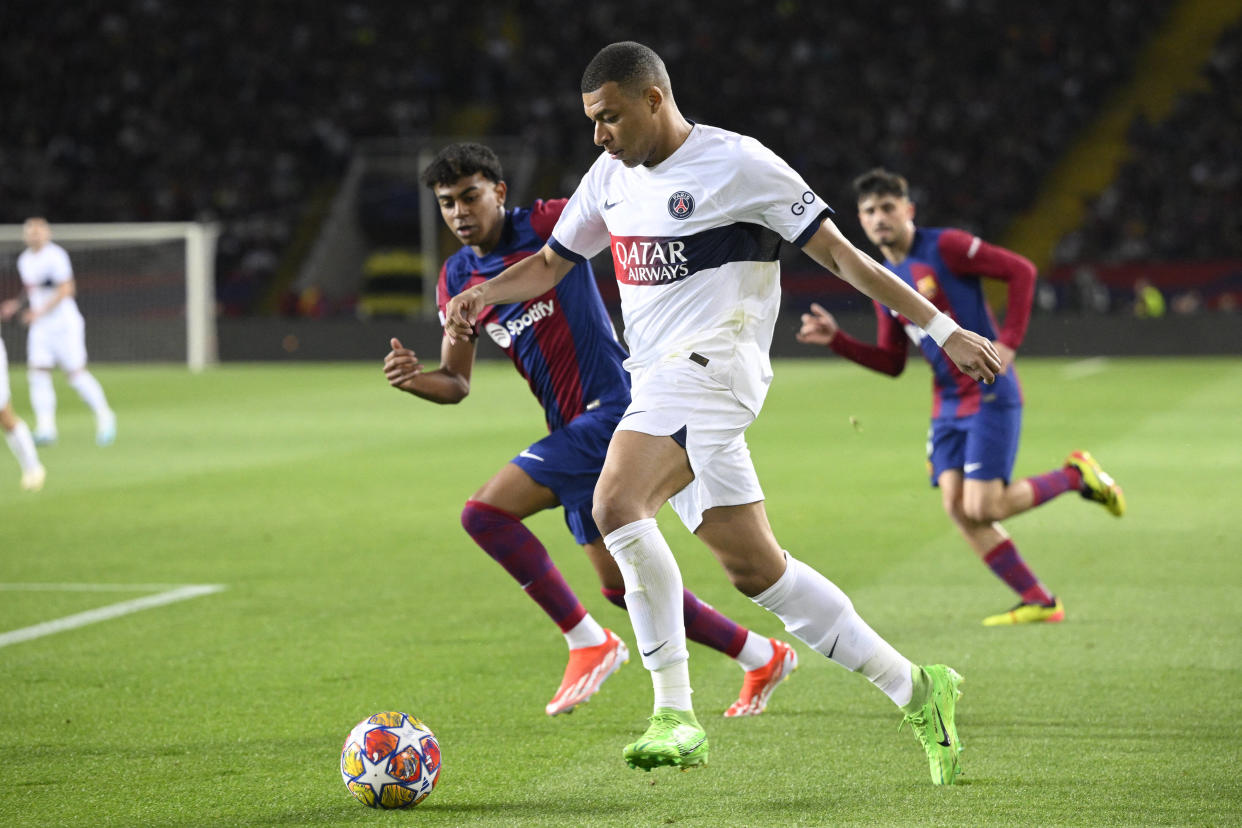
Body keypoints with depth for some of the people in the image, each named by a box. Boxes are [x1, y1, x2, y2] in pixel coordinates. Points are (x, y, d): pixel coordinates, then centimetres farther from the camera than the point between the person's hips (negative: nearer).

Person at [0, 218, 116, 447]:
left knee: (76, 374, -6)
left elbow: (66, 289, -17)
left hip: (65, 323, -7)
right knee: (38, 374, -6)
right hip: (40, 327, 7)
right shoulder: (25, 260, 11)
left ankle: (104, 417, 10)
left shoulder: (55, 255, -12)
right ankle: (45, 428, -9)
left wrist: (40, 311, -23)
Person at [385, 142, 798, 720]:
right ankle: (762, 657, 26)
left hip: (611, 408, -8)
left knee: (486, 513, -19)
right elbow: (456, 382, 15)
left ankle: (588, 642, -11)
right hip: (576, 431, 8)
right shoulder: (456, 280, 12)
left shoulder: (546, 225, -7)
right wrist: (415, 378, -6)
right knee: (622, 586, 12)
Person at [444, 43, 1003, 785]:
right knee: (752, 564, 8)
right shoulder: (611, 177, 15)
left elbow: (840, 253, -5)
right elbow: (552, 262, 26)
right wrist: (480, 296, 5)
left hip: (710, 366, -8)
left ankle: (676, 715, -23)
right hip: (660, 383, 8)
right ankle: (915, 690, 17)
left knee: (617, 505, -28)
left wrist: (943, 330, -7)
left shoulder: (737, 165, -7)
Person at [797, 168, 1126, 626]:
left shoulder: (944, 247, -9)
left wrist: (1008, 343, -16)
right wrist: (837, 339, 3)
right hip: (947, 407, 7)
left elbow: (1021, 270, -10)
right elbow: (891, 362, 16)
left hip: (990, 396, -7)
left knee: (982, 509, -14)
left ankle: (1075, 475, 10)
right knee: (957, 509, -4)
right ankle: (1037, 602, 5)